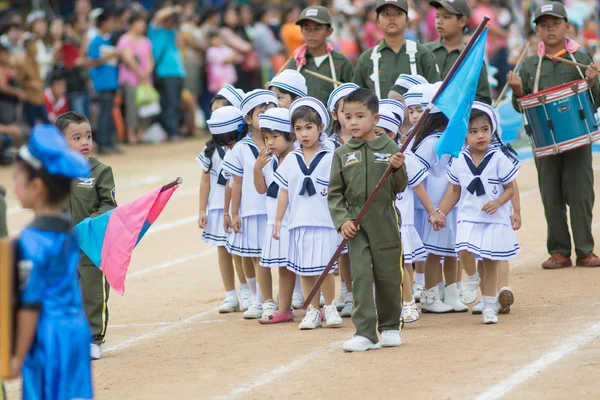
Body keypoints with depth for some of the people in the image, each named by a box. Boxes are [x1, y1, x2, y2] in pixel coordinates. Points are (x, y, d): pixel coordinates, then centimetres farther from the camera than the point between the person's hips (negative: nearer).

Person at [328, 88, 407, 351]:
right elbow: (334, 193, 5)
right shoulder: (342, 154, 3)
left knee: (388, 275, 7)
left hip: (385, 220, -1)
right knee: (361, 275, -6)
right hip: (356, 223, 1)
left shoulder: (390, 149, -1)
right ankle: (365, 333, -7)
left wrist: (398, 170, -18)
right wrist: (342, 220, -7)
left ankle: (390, 327, 24)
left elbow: (399, 188, 1)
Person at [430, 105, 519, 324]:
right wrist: (440, 212, 7)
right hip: (468, 217, 2)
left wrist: (498, 202, -19)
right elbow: (455, 190, 13)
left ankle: (489, 306, 15)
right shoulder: (459, 161, 1)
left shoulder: (498, 159, -7)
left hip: (495, 219, -1)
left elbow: (510, 188, -1)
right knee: (463, 250, -21)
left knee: (490, 262, 3)